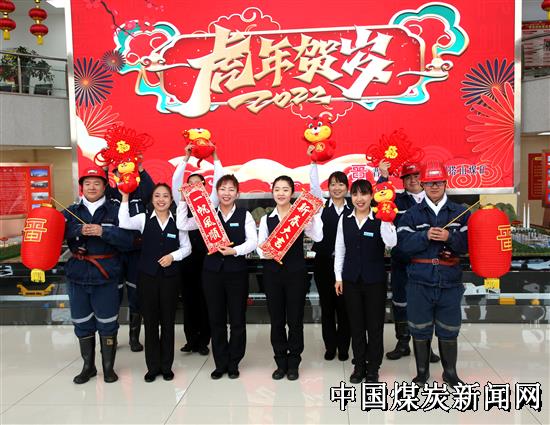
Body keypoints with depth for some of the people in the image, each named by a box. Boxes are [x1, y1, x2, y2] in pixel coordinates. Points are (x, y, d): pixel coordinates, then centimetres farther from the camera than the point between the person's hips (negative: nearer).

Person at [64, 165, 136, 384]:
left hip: (105, 276, -2)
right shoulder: (71, 212, 7)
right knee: (82, 324, 13)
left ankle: (108, 367, 24)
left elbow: (128, 240, -11)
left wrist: (103, 231, -21)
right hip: (77, 275, 3)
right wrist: (80, 231, -23)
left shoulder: (115, 212, -1)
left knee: (107, 324, 7)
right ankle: (88, 366, 30)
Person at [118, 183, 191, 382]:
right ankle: (153, 366, 20)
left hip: (170, 276, 0)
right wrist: (125, 197, -20)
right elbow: (124, 223, -20)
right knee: (150, 321, 7)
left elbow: (186, 247, 7)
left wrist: (173, 256, -10)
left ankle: (166, 366, 21)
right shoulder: (144, 219, 0)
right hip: (147, 275, 0)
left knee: (168, 321, 8)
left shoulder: (177, 222, 2)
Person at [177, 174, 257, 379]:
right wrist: (184, 201, -7)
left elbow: (252, 241, -9)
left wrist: (235, 251, -24)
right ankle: (221, 363, 23)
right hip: (212, 270, 2)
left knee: (237, 320, 6)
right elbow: (182, 225, 0)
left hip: (237, 271, -2)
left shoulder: (244, 215, 1)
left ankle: (233, 363, 23)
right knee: (216, 320, 9)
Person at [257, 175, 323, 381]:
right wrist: (264, 253, -20)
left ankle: (293, 363, 22)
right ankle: (281, 363, 24)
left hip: (296, 271, -2)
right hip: (272, 272, 2)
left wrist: (315, 214, -21)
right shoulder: (266, 219, 8)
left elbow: (317, 237, -13)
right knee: (276, 319, 9)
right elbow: (260, 245, 2)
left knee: (295, 319, 5)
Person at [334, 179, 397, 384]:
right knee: (356, 325, 12)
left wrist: (385, 220, -29)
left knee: (375, 325, 7)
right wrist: (338, 277, 5)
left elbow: (391, 243, -22)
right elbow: (339, 250, 7)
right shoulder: (345, 219, 4)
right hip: (351, 279, 3)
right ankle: (359, 366, 26)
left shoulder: (380, 219, -6)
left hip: (375, 279, -2)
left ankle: (373, 368, 22)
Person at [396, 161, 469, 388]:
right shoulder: (412, 214, 4)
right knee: (420, 330, 9)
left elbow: (468, 243, -1)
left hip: (450, 282, 1)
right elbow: (403, 243, -7)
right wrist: (425, 236, -20)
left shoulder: (460, 213, 6)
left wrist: (449, 237, -17)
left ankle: (450, 372, 33)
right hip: (419, 281, 0)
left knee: (449, 330, 11)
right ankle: (422, 372, 28)